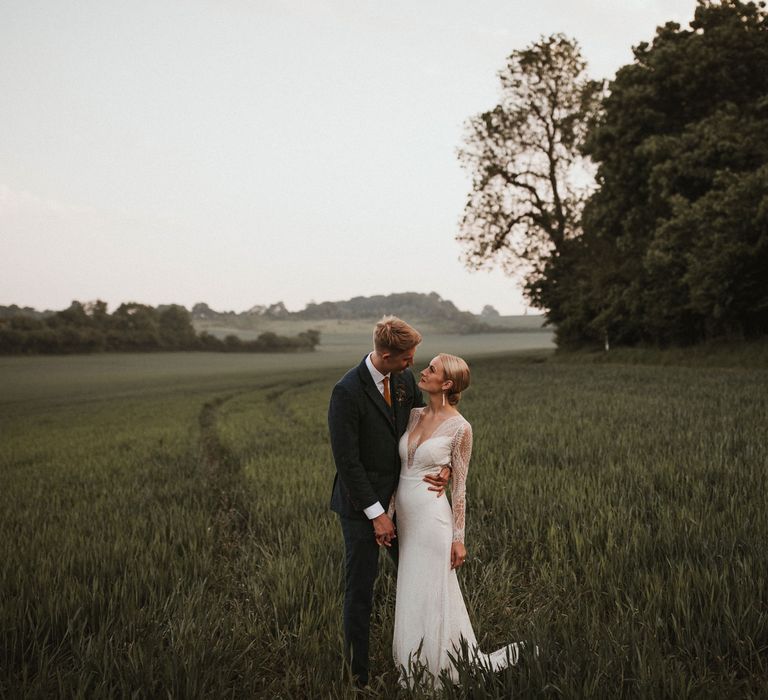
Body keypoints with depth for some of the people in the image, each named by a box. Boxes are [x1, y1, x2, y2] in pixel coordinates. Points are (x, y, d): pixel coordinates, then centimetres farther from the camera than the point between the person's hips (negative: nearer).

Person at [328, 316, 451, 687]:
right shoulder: (347, 391, -21)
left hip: (400, 495, 6)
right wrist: (376, 513, -18)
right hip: (362, 504, -6)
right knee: (360, 587, 4)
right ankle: (358, 671, 17)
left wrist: (445, 466, -7)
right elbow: (346, 460, -20)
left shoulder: (405, 378, 0)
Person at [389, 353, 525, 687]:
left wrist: (458, 538, -7)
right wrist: (388, 514, 8)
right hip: (406, 516, 6)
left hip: (433, 517, -6)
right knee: (412, 595, 15)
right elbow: (400, 467, 10)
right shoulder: (414, 414, 5)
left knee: (431, 596, 4)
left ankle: (435, 671, 22)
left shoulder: (459, 427, -12)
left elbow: (460, 485, -8)